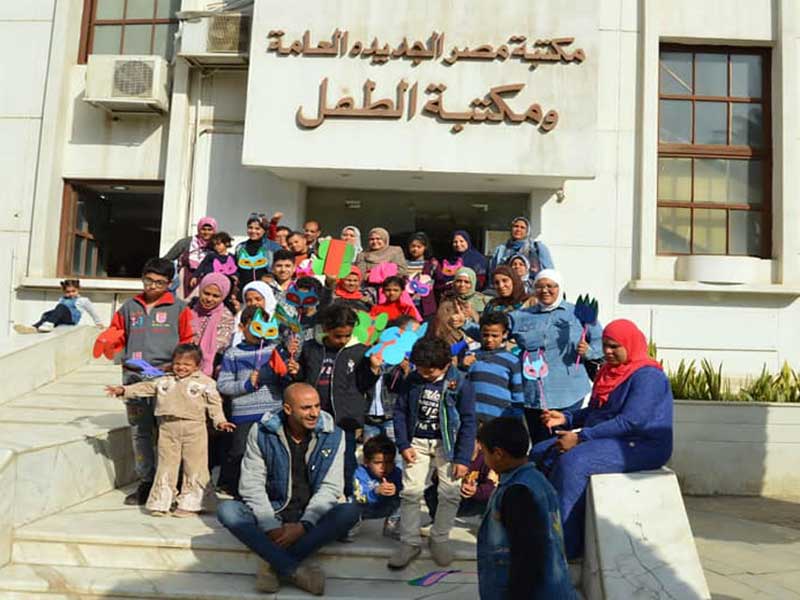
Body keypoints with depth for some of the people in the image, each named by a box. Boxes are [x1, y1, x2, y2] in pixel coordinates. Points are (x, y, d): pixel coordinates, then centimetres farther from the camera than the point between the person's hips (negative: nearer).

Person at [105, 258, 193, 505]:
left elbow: (188, 342, 4)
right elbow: (117, 332, 21)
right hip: (133, 375, 4)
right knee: (139, 431, 7)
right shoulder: (129, 307, 18)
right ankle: (146, 482, 16)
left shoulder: (178, 308, 8)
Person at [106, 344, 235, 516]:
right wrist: (123, 390, 9)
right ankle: (160, 502, 18)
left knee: (194, 468, 2)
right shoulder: (163, 381, 12)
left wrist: (220, 421, -10)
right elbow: (146, 387, 16)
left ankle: (190, 503, 11)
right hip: (168, 428, 3)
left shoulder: (205, 382, 1)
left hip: (194, 428, -3)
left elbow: (214, 403, 0)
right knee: (166, 465, 9)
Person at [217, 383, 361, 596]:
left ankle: (274, 563, -26)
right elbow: (252, 485, -8)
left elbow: (330, 487, -7)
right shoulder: (262, 433, -5)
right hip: (272, 514, 0)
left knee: (350, 511, -29)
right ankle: (297, 570, -32)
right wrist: (271, 527, -19)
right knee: (227, 510, -26)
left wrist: (304, 525, -20)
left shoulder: (332, 435, -4)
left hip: (312, 518, 0)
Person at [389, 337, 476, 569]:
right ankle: (410, 542, 10)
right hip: (417, 442, 2)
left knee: (450, 493, -3)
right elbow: (400, 411, 4)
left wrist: (463, 458, -10)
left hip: (447, 443, -2)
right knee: (410, 491, -4)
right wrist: (403, 445, -4)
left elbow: (468, 422, -8)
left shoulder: (460, 384, -12)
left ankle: (440, 539, 17)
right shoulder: (412, 380, -4)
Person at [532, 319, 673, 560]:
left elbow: (631, 421, -24)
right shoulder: (609, 371, 15)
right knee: (541, 453, 1)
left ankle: (565, 545, -24)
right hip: (607, 441, 10)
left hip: (641, 446, -10)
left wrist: (581, 437, -25)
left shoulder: (647, 376, -14)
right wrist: (565, 417, 0)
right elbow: (594, 411, 20)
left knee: (573, 461, -31)